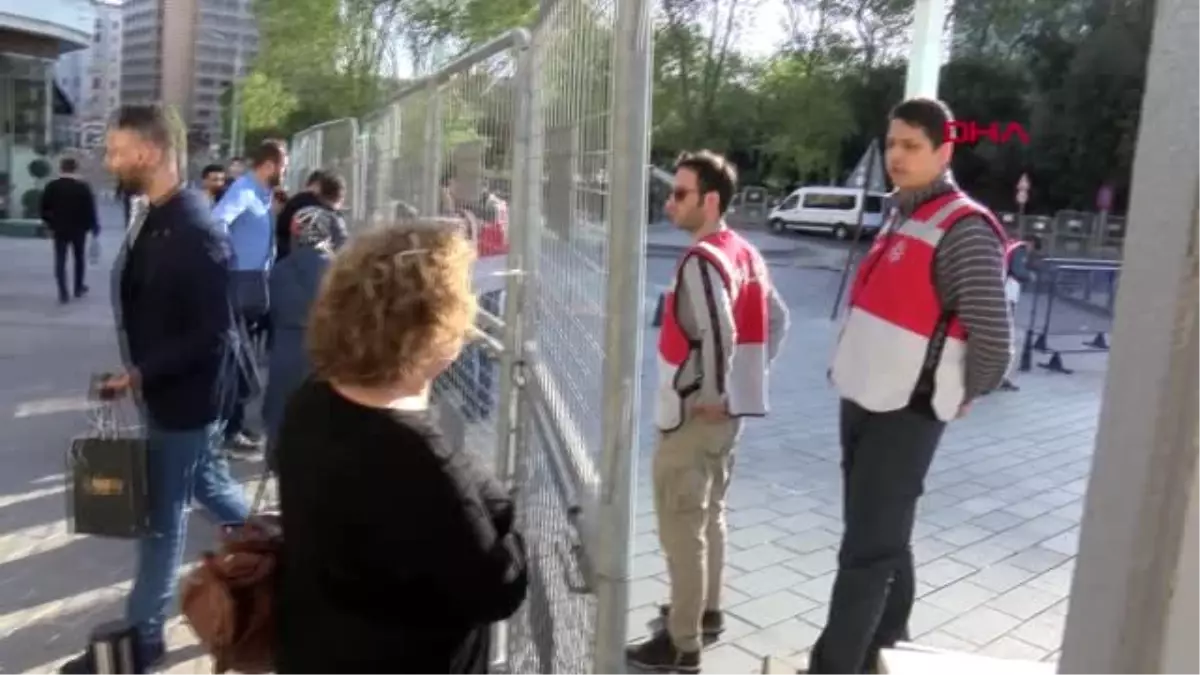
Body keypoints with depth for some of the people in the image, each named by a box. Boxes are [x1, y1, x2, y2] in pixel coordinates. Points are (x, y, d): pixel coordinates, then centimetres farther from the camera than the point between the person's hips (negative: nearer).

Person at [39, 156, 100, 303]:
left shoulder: (52, 186, 0)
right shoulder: (83, 186, -6)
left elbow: (45, 209, 2)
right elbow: (90, 209, -8)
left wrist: (50, 224, 16)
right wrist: (94, 226, 1)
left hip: (59, 228, 1)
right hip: (79, 228, -1)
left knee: (60, 260, 2)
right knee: (79, 258, 16)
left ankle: (63, 292, -8)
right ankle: (79, 288, 25)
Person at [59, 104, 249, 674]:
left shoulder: (194, 232, -25)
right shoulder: (156, 218, 4)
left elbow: (213, 335, -25)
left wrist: (143, 373, -22)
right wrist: (140, 372, 12)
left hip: (184, 395, -9)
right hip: (164, 387, 9)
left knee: (162, 513, 5)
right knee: (207, 483, 23)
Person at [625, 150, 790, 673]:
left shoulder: (702, 259, -19)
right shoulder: (745, 253, 9)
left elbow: (719, 333, -32)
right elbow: (777, 319, 16)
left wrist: (712, 396, -20)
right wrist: (751, 374, 15)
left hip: (693, 413, -9)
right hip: (730, 408, 10)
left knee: (681, 527, 1)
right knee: (709, 515, 21)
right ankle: (706, 611, 36)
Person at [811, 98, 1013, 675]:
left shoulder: (963, 230, -16)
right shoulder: (901, 216, 12)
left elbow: (994, 339, -18)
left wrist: (964, 395, -4)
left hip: (905, 414, -8)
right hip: (862, 402, 8)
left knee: (866, 552, -2)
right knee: (882, 541, 19)